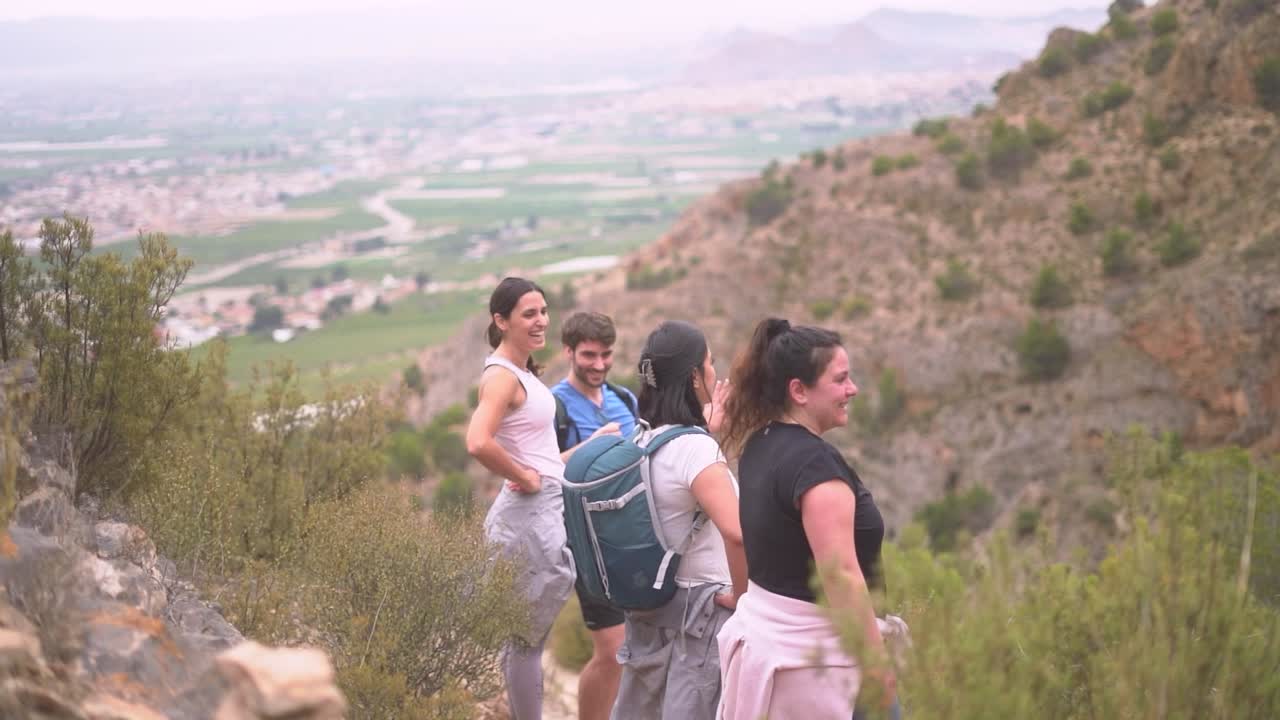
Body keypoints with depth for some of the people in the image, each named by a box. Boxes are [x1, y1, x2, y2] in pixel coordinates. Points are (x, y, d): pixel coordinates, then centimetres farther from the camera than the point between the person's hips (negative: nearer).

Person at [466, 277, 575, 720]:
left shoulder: (522, 370, 11)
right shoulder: (501, 375, -17)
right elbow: (479, 443, -32)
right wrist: (523, 478, -19)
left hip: (547, 509, 9)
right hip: (531, 512, -9)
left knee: (525, 637, 16)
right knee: (527, 638, 0)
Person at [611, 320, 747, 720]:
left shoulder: (641, 442, 2)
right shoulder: (697, 448, -22)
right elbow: (737, 532, -34)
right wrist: (741, 593, -21)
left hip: (647, 603, 8)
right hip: (699, 610, -8)